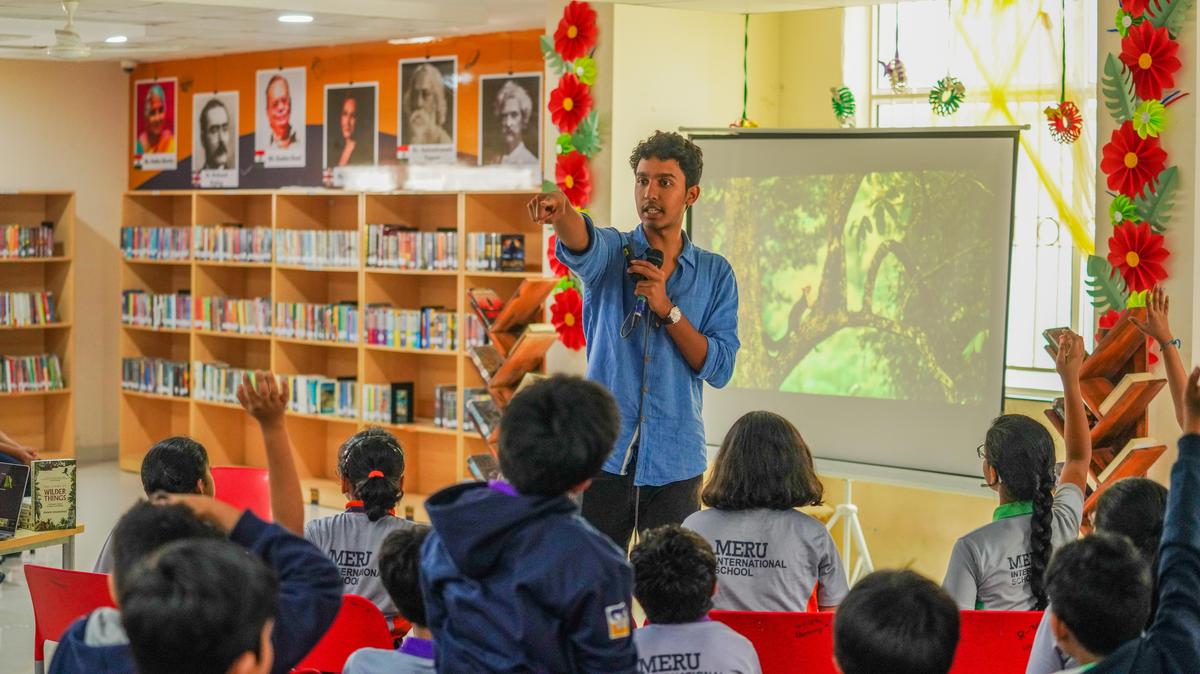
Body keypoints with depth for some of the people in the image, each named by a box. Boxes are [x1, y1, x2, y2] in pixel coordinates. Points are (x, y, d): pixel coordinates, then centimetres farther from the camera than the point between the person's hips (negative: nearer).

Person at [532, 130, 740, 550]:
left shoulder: (715, 273, 6)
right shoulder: (613, 253, 3)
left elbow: (720, 368, -3)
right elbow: (581, 243, -23)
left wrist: (667, 308, -14)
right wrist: (559, 210, -46)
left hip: (675, 464, 1)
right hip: (604, 456, -1)